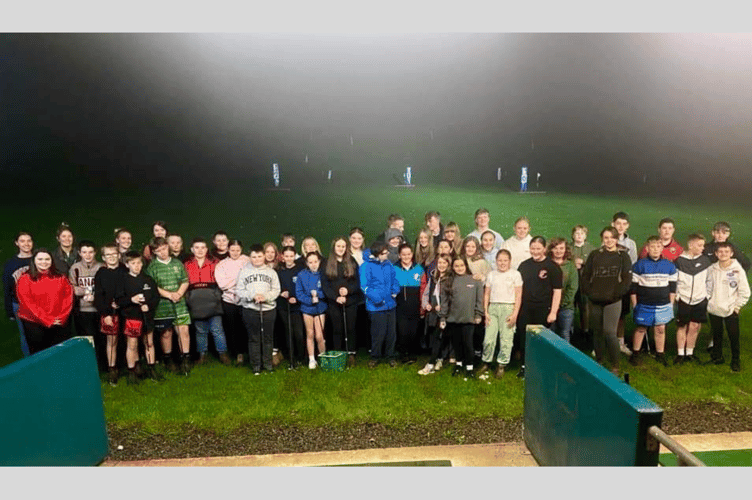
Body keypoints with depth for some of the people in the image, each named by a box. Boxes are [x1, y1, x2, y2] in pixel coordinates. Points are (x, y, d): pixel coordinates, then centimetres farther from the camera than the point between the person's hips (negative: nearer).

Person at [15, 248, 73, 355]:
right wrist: (47, 321, -11)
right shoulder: (25, 279, 0)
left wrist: (62, 318, -7)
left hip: (60, 325, 2)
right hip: (34, 325, -2)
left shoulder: (61, 278, 9)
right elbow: (27, 303, -7)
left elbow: (68, 298, 5)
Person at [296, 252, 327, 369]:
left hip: (320, 308, -1)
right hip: (307, 308, 1)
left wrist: (317, 294, -19)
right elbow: (299, 293, -3)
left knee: (319, 336, -3)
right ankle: (311, 359, 23)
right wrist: (310, 300, -16)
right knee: (310, 335, 11)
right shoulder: (302, 275, -3)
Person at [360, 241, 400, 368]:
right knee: (378, 333, -1)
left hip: (390, 304, 5)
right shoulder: (366, 266, -9)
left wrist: (395, 290, 2)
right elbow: (364, 285, -11)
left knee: (391, 332, 10)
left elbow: (394, 279, 21)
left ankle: (390, 355, 28)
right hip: (377, 306, -5)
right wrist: (374, 296, -23)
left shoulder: (388, 264, 9)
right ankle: (375, 356, 21)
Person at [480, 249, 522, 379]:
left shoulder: (515, 274, 4)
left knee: (506, 339, -1)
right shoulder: (491, 275, 12)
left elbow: (518, 296, 1)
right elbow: (487, 294, 12)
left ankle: (501, 365, 14)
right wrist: (486, 312, 4)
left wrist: (515, 314, -6)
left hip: (508, 307, -2)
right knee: (489, 338, -2)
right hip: (493, 307, 2)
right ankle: (486, 362, 16)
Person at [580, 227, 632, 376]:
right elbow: (585, 276, 8)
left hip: (613, 301, -3)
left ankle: (615, 366, -1)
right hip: (594, 300, 3)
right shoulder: (594, 255, 9)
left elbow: (627, 278, -2)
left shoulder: (623, 256, 4)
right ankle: (599, 362, 24)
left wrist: (617, 293, -11)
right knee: (597, 332, 10)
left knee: (609, 332, -11)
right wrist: (588, 292, -3)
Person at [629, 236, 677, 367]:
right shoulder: (640, 265, -6)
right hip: (644, 305, -2)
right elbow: (633, 285, -3)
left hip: (663, 305, 2)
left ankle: (660, 354, 25)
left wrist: (671, 303, 9)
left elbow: (673, 286, 11)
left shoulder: (669, 266, 3)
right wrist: (634, 304, -3)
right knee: (640, 329, 7)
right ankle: (635, 354, 19)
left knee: (660, 329, 9)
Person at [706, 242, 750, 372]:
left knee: (734, 337, 0)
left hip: (731, 311, -3)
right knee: (717, 335, 15)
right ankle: (717, 357, 29)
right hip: (713, 309, 3)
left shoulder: (738, 270, -8)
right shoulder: (712, 269, 1)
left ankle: (735, 361, 15)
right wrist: (708, 301, 3)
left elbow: (745, 292, -3)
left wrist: (737, 306, -4)